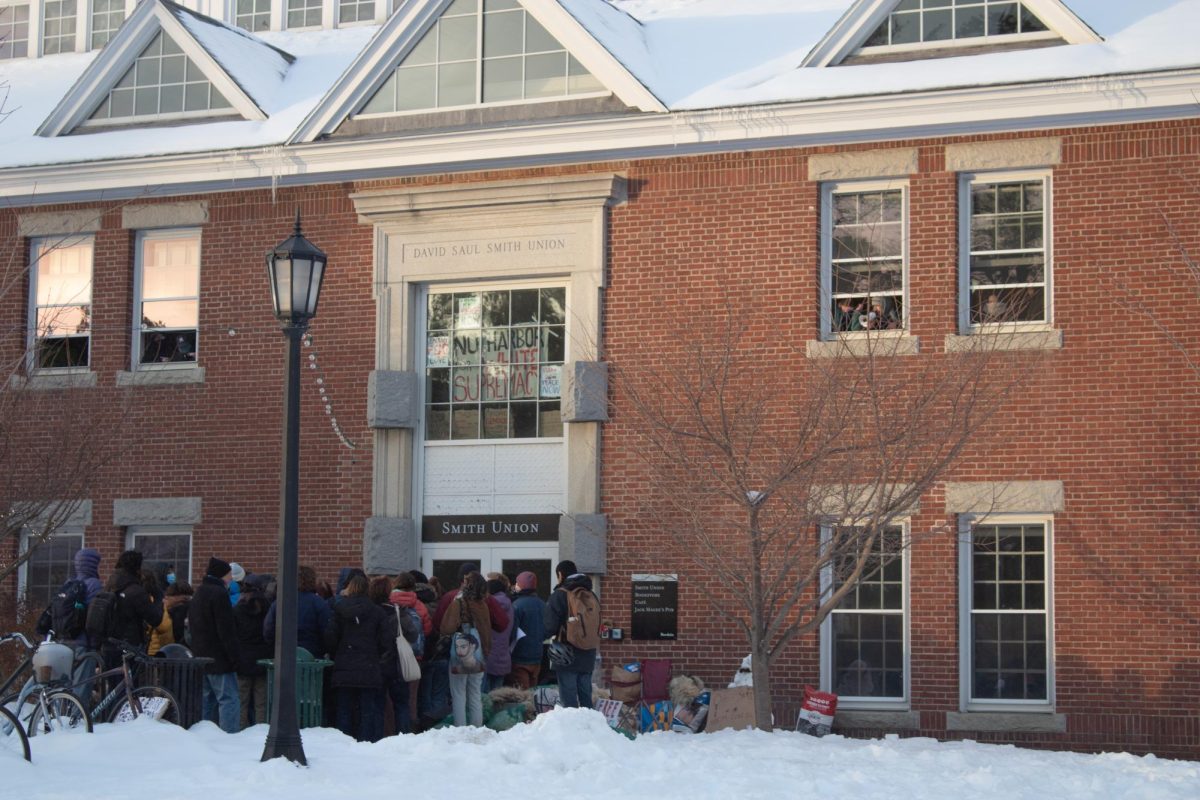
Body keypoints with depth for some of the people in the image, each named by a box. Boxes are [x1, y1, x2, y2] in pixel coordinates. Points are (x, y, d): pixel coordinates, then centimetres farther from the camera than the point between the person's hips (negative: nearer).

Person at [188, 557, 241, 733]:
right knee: (228, 699, -10)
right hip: (219, 659, -9)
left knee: (207, 699, 13)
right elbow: (226, 630, -17)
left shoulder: (198, 594, 17)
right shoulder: (219, 593, -13)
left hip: (201, 657, 9)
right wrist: (234, 657, -15)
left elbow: (191, 628, 23)